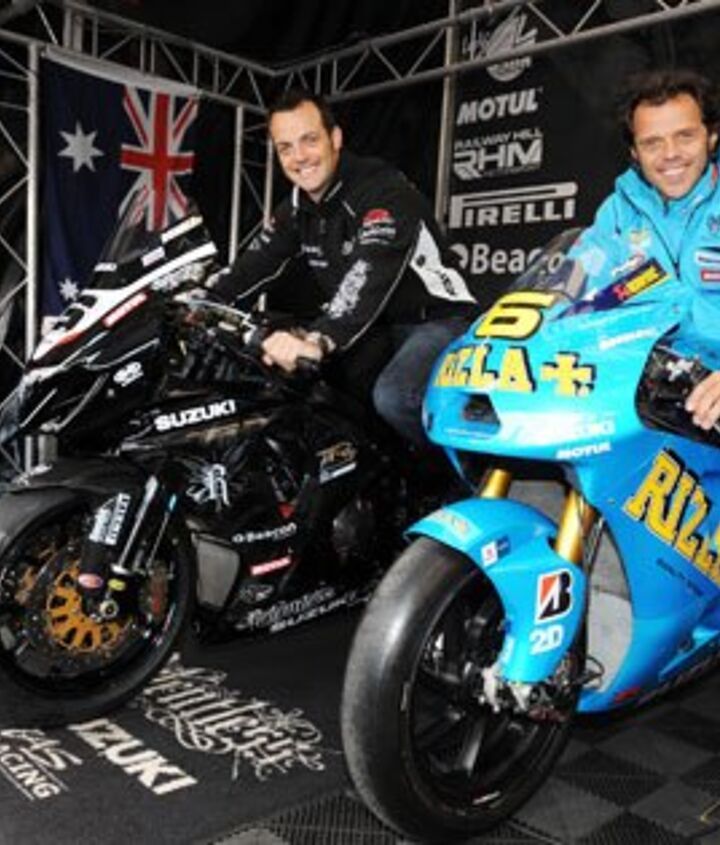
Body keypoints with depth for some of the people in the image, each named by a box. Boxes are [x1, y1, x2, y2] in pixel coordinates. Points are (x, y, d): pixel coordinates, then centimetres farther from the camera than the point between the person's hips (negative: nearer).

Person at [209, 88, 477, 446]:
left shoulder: (383, 189, -20)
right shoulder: (297, 207, 7)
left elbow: (371, 274, -36)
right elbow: (257, 263, 4)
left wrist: (319, 340, -50)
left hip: (436, 319, -8)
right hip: (377, 328, 8)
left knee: (393, 397, -34)